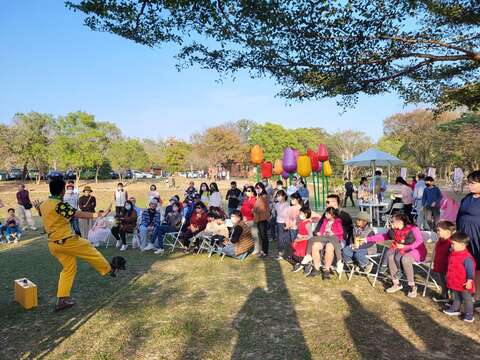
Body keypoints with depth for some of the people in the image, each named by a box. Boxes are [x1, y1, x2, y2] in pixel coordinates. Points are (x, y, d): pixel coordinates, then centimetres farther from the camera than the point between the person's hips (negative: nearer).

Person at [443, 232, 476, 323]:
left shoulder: (467, 258, -26)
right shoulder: (453, 254, 2)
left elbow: (470, 271, -23)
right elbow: (450, 267, 15)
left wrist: (469, 281, -22)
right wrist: (448, 277, 22)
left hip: (464, 284, -8)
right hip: (455, 283, 9)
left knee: (467, 299, 8)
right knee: (456, 297, 23)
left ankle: (469, 315, 20)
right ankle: (455, 309, 38)